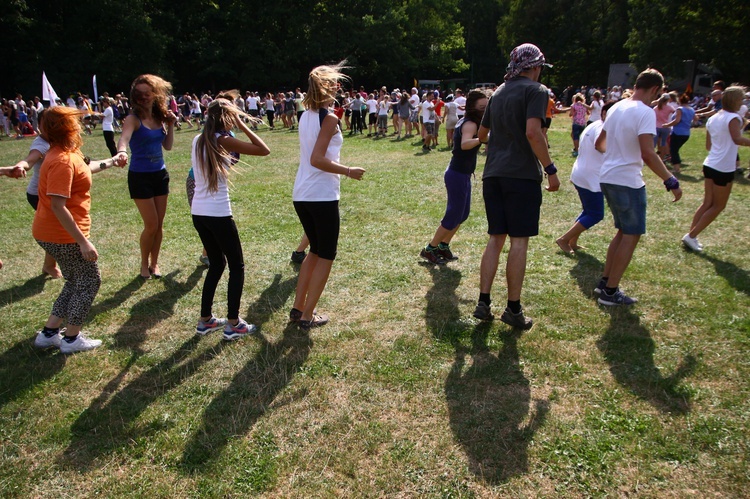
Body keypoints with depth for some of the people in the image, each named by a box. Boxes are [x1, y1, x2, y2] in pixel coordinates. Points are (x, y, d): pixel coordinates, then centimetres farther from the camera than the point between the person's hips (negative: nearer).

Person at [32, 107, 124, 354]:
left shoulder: (66, 154, 8)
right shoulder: (62, 161, -24)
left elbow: (82, 170, 31)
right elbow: (58, 206, -28)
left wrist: (109, 163, 39)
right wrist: (83, 242, -28)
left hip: (51, 233, 10)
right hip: (63, 236, -10)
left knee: (76, 282, 21)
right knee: (90, 281, 5)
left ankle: (49, 333, 27)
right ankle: (72, 339, 16)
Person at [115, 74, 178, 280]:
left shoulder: (159, 116, 4)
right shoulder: (134, 118, -14)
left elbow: (168, 146, 11)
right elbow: (124, 138, -35)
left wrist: (171, 125, -1)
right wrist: (122, 152, -56)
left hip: (160, 174, 5)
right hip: (140, 176, -5)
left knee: (159, 224, 10)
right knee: (151, 225, -3)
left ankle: (154, 263, 26)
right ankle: (144, 264, 19)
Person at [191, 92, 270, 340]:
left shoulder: (198, 140, 9)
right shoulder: (224, 141, -11)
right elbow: (264, 150, -12)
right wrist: (242, 126, -4)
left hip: (198, 212, 7)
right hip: (218, 213, -7)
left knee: (217, 263, 21)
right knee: (237, 266, 7)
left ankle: (205, 320, 25)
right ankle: (233, 324, 9)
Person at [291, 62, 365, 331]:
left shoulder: (306, 116, 10)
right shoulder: (329, 118, -12)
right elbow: (317, 159, -21)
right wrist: (348, 171, -14)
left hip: (301, 195, 8)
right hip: (323, 196, -8)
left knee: (316, 251, 22)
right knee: (326, 257, 5)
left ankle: (298, 308, 24)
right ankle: (307, 316, 8)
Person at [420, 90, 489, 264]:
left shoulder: (466, 122, 10)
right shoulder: (470, 124, -19)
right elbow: (465, 144, -43)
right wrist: (482, 139, -58)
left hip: (462, 174, 10)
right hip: (458, 176, -10)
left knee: (463, 213, 17)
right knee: (453, 216, -2)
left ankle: (443, 246, 29)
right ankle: (429, 250, 10)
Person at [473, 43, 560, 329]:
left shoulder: (498, 93, 18)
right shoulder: (536, 90, -4)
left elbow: (481, 134, 26)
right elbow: (533, 132, -19)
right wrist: (550, 170, -13)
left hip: (493, 174, 7)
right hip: (522, 174, -6)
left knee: (496, 238, 10)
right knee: (519, 241, -1)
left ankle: (483, 303, 8)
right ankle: (513, 309, 4)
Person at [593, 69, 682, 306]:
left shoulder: (616, 107, 12)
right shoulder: (645, 112, -14)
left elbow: (599, 144, 22)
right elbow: (648, 154, -23)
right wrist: (671, 181, -17)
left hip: (607, 178, 9)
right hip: (628, 182, -9)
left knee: (624, 232, 20)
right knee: (632, 235, 2)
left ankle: (604, 282, 24)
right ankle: (610, 292, 6)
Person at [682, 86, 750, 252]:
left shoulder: (712, 119, 11)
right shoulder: (733, 118, -13)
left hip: (709, 164, 8)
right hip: (724, 168, -8)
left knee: (708, 203, 15)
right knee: (718, 206, 5)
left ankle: (691, 235, 14)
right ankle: (691, 236, 4)